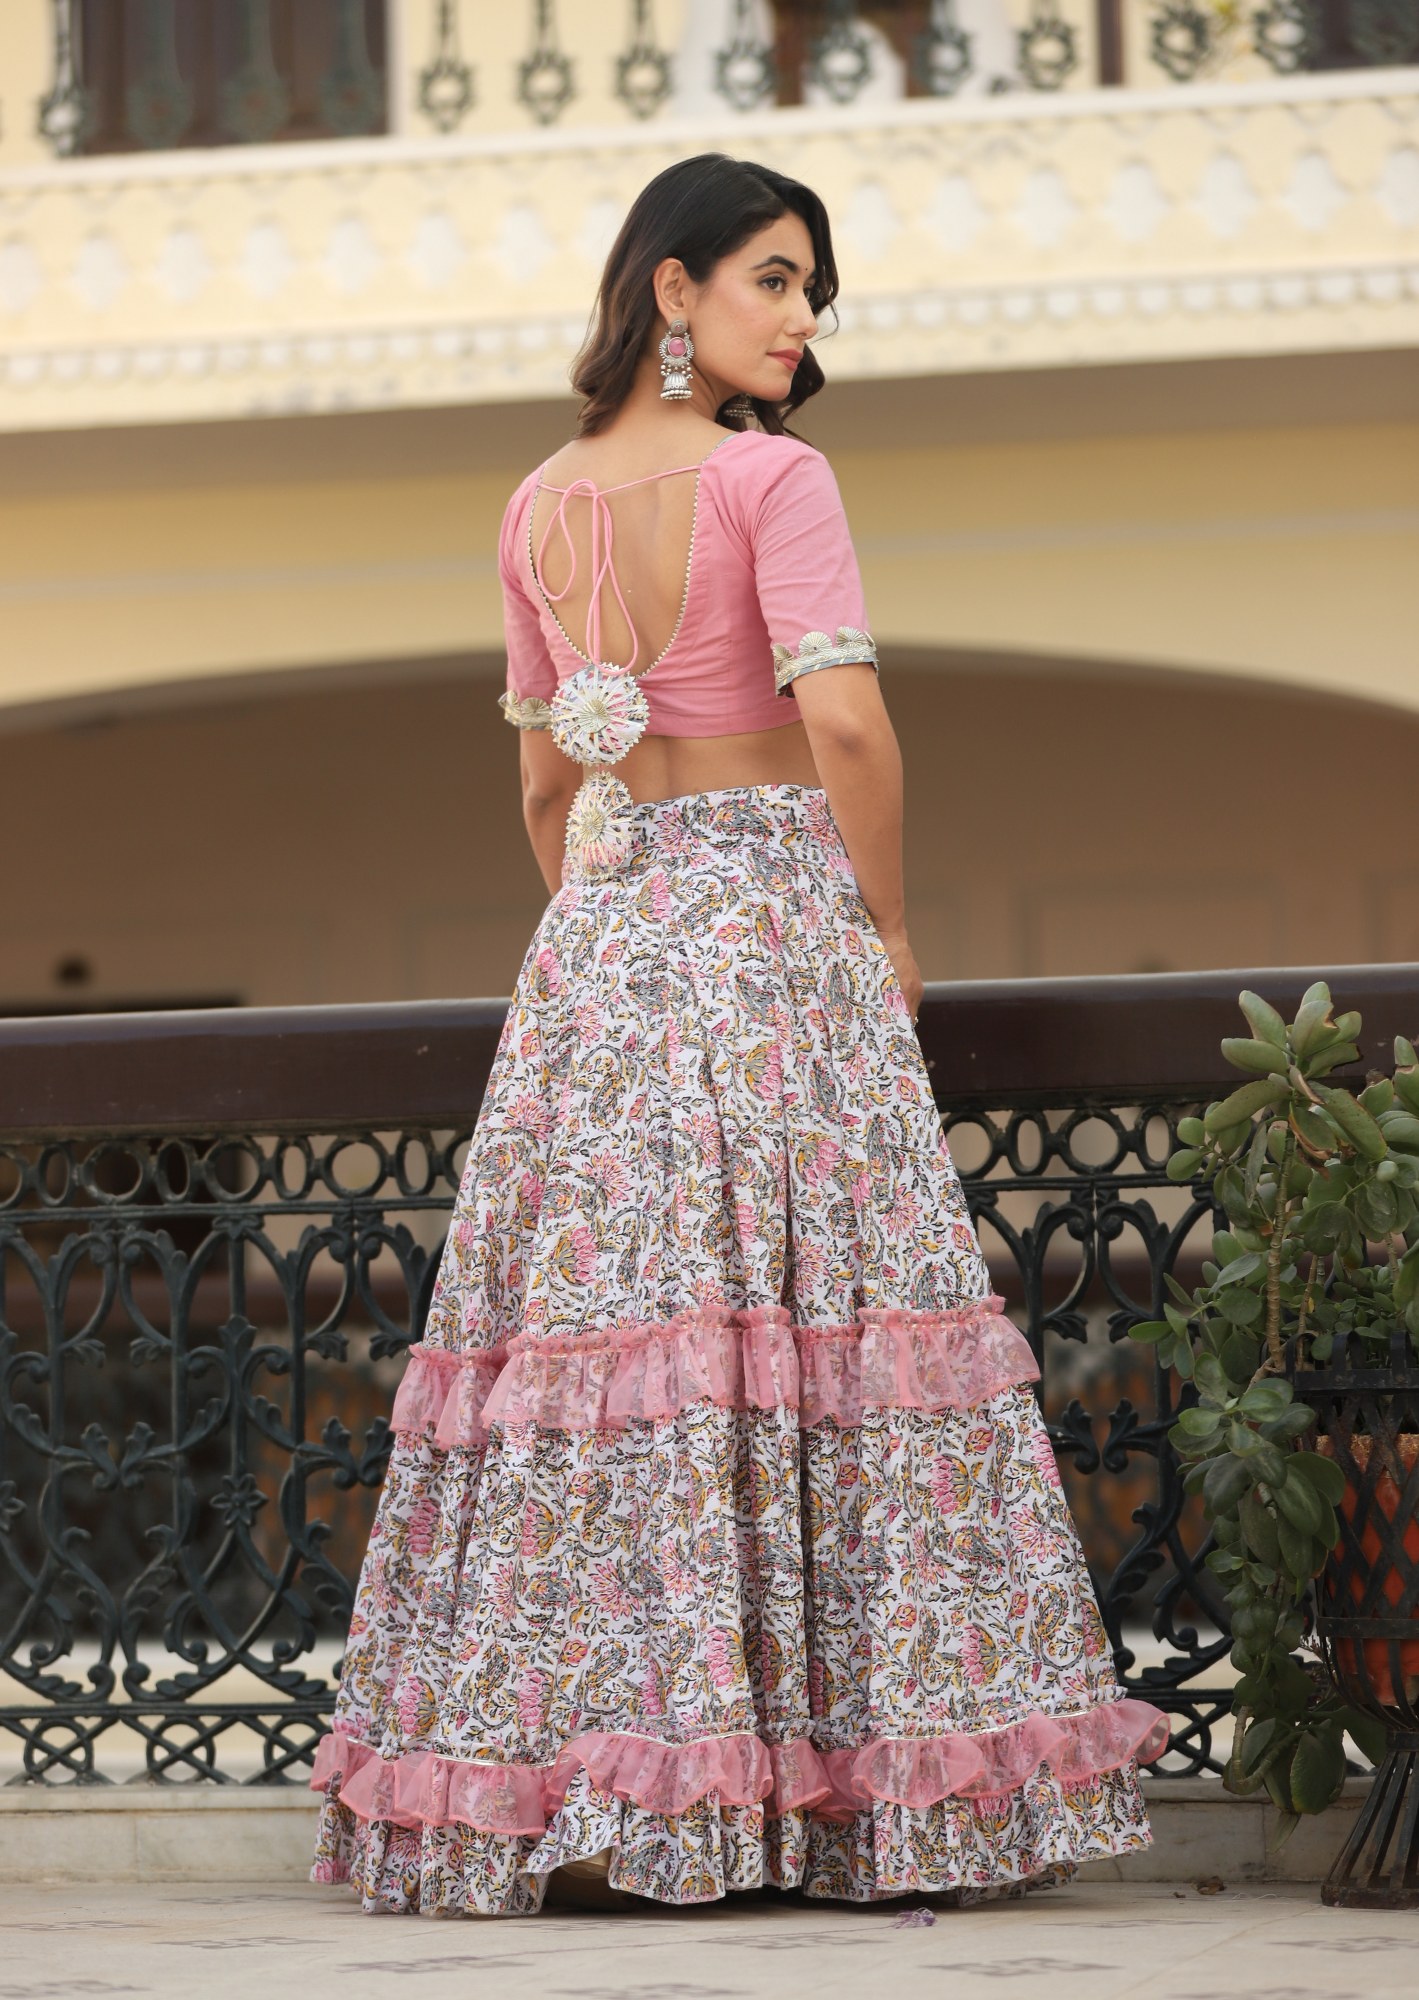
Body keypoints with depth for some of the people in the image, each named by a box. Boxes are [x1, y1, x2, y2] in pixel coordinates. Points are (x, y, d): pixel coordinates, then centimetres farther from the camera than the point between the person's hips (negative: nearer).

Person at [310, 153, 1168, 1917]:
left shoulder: (542, 505, 12)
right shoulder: (773, 479, -8)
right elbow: (845, 724, -17)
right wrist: (886, 920, -4)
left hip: (597, 924, 6)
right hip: (773, 910, -6)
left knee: (595, 1311, 4)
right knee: (814, 1315, -4)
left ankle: (564, 1776, 2)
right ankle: (872, 1773, -5)